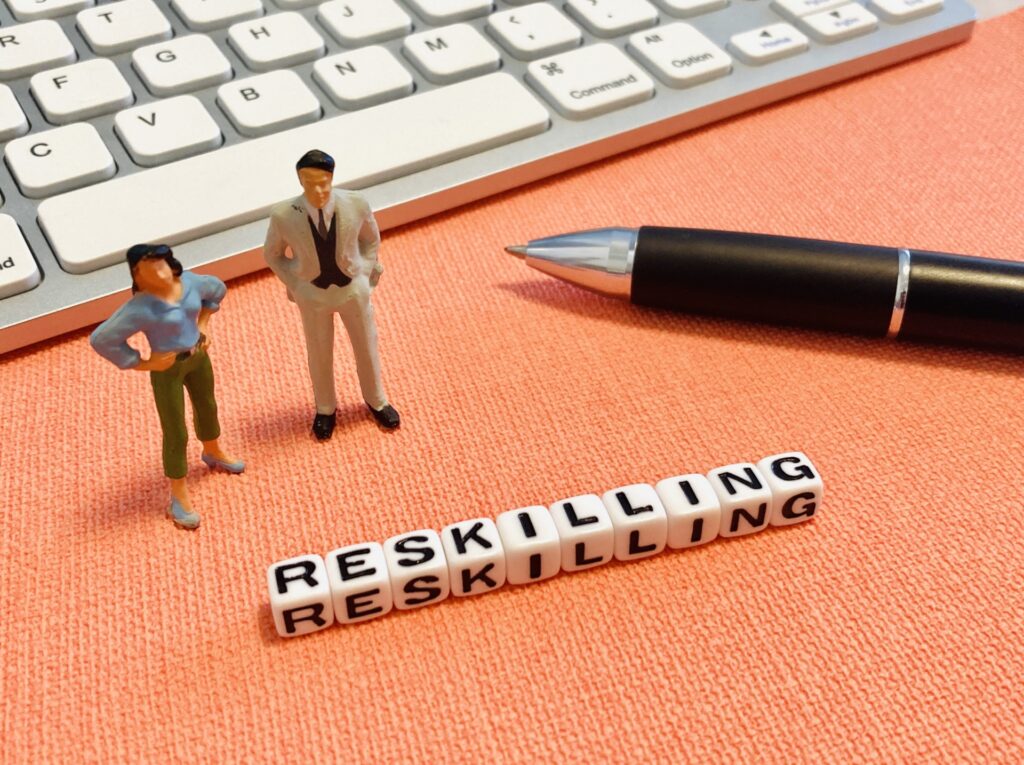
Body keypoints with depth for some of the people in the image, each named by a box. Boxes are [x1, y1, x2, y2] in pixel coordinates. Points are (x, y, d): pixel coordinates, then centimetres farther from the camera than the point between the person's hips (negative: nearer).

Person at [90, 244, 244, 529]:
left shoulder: (190, 281, -11)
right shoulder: (140, 308, -28)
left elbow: (217, 289, 11)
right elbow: (101, 339, -30)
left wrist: (204, 323, 4)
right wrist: (142, 364, -22)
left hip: (198, 356, 6)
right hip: (168, 369, -6)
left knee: (207, 407, 29)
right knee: (176, 434, 2)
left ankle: (213, 453, 58)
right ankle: (179, 498, 17)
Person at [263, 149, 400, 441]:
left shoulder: (356, 204, -24)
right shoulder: (283, 216, -26)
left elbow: (371, 239, -1)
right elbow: (273, 255, -5)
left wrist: (365, 273, -3)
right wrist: (296, 286, -8)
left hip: (353, 288, 1)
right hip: (313, 294, -1)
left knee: (366, 347, 20)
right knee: (319, 354, 20)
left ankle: (376, 400, 49)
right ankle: (325, 409, 47)